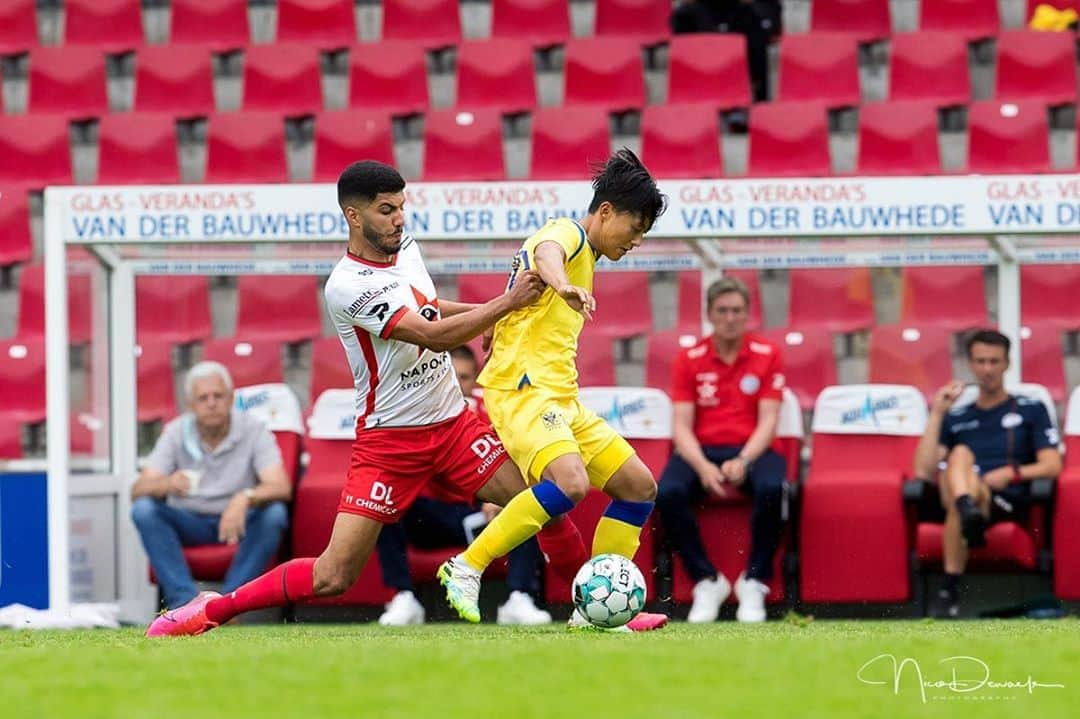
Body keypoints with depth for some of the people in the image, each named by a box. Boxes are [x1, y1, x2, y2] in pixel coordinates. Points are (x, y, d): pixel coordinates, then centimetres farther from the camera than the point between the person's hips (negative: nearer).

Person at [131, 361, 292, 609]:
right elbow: (138, 490, -14)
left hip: (239, 522, -1)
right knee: (144, 509, -26)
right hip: (189, 522, 1)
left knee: (274, 513, -31)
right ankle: (185, 599, -34)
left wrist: (246, 498, -45)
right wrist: (166, 484, -39)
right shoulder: (176, 433, -5)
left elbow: (281, 487, -22)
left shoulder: (253, 431, -10)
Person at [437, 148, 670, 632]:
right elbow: (546, 252, -34)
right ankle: (466, 569, -21)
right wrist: (564, 286, -56)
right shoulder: (568, 234, -8)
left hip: (560, 397, 10)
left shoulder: (585, 256, 23)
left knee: (639, 486, 5)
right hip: (522, 388, -10)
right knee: (570, 482, -31)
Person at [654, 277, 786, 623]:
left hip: (751, 451, -1)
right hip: (702, 450, 1)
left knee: (772, 488, -36)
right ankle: (706, 582, -15)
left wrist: (743, 461, -22)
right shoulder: (689, 360, 5)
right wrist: (703, 467, -22)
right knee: (668, 493, -31)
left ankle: (754, 582, -18)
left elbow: (768, 421, -4)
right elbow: (682, 426, -2)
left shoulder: (766, 355, 3)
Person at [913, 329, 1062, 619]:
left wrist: (1012, 474, -13)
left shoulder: (1031, 410, 20)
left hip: (1012, 502, -2)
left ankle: (950, 589, -54)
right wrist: (937, 413, 7)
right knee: (960, 454, -36)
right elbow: (924, 470, 11)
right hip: (963, 497, 2)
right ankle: (969, 511, -68)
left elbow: (1052, 466, 6)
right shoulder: (956, 417, 26)